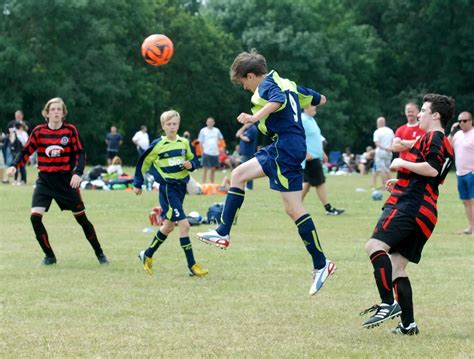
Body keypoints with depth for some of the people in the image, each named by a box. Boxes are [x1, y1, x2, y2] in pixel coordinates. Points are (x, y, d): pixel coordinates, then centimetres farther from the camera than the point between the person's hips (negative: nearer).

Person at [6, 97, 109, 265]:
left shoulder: (71, 130, -5)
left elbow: (80, 154, -6)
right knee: (35, 217, -16)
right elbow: (26, 151, 1)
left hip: (66, 180, -1)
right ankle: (49, 255, 0)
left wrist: (77, 173, -21)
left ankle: (99, 253, 25)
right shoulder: (39, 131, -2)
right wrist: (14, 166, -15)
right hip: (45, 180, 1)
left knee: (81, 218, 6)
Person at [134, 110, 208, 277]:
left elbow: (192, 160, 18)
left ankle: (147, 255, 34)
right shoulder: (158, 144, -7)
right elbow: (144, 163, 2)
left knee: (168, 225, 16)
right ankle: (192, 266, -12)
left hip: (181, 187, 6)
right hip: (167, 188, -6)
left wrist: (190, 165, -6)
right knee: (184, 224, -15)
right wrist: (137, 184, 5)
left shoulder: (184, 143, 6)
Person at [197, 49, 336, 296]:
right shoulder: (286, 83, 17)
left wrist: (256, 118, -48)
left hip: (286, 149, -10)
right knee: (238, 175, 15)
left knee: (294, 209, -10)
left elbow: (278, 100, -33)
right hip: (280, 148, 10)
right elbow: (319, 99, 27)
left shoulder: (267, 86, -9)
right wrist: (318, 99, 51)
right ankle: (223, 233, 15)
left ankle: (321, 264, -8)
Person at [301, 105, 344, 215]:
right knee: (320, 183, -6)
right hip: (310, 158, -10)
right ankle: (329, 208, -1)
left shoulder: (311, 120, 16)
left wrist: (322, 153, 25)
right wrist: (305, 153, -25)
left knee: (308, 183, 13)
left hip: (315, 157, 10)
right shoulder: (302, 120, -15)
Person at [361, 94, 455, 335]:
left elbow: (432, 169, -21)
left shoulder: (432, 138, -5)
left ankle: (388, 304, -30)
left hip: (409, 206, -11)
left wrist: (402, 163, -9)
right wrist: (401, 183, 29)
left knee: (375, 245, -24)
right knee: (396, 267, 10)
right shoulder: (446, 145, 26)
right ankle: (408, 324, 7)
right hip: (424, 214, 11)